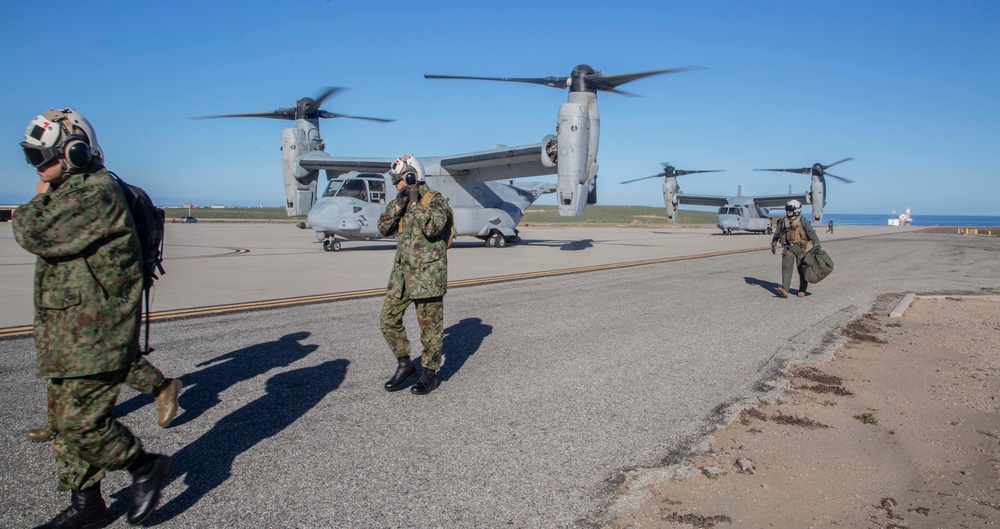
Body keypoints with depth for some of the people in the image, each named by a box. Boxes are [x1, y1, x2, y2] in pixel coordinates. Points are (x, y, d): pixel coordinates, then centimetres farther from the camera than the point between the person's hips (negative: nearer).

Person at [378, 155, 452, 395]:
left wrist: (415, 203, -17)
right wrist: (399, 206, -5)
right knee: (389, 318, 6)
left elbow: (433, 227, -23)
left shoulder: (436, 200, -7)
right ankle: (405, 364, 20)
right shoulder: (401, 201, 14)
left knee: (430, 325, 1)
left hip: (428, 273, -7)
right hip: (402, 271, 7)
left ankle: (430, 373, 14)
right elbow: (384, 228, 7)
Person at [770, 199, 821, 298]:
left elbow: (812, 234, -9)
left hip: (800, 248, -3)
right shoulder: (783, 221, 9)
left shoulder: (803, 222, -4)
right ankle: (784, 290, -19)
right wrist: (773, 245, 23)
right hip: (788, 248, 3)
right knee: (786, 268, -11)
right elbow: (777, 234, 21)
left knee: (802, 270, 5)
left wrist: (816, 246, -19)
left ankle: (802, 290, 20)